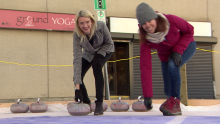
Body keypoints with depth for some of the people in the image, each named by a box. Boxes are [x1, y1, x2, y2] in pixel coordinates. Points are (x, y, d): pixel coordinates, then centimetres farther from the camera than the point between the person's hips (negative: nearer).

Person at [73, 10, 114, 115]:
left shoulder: (101, 26, -35)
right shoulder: (77, 36, -33)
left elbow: (109, 43, -15)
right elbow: (77, 60, -39)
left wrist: (99, 54, -32)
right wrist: (77, 88, -44)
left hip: (104, 50, -2)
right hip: (89, 54, 2)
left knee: (96, 66, -31)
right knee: (77, 77, -12)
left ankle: (99, 104, -27)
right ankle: (86, 103, 12)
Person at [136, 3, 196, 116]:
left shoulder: (171, 20, -35)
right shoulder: (145, 40, -29)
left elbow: (189, 31, -17)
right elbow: (145, 67, -31)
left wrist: (178, 50, -29)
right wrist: (147, 95, -34)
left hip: (186, 46, -3)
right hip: (166, 55, 3)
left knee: (172, 65, -32)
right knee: (168, 91, -3)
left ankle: (175, 102, -19)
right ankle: (171, 97, 34)